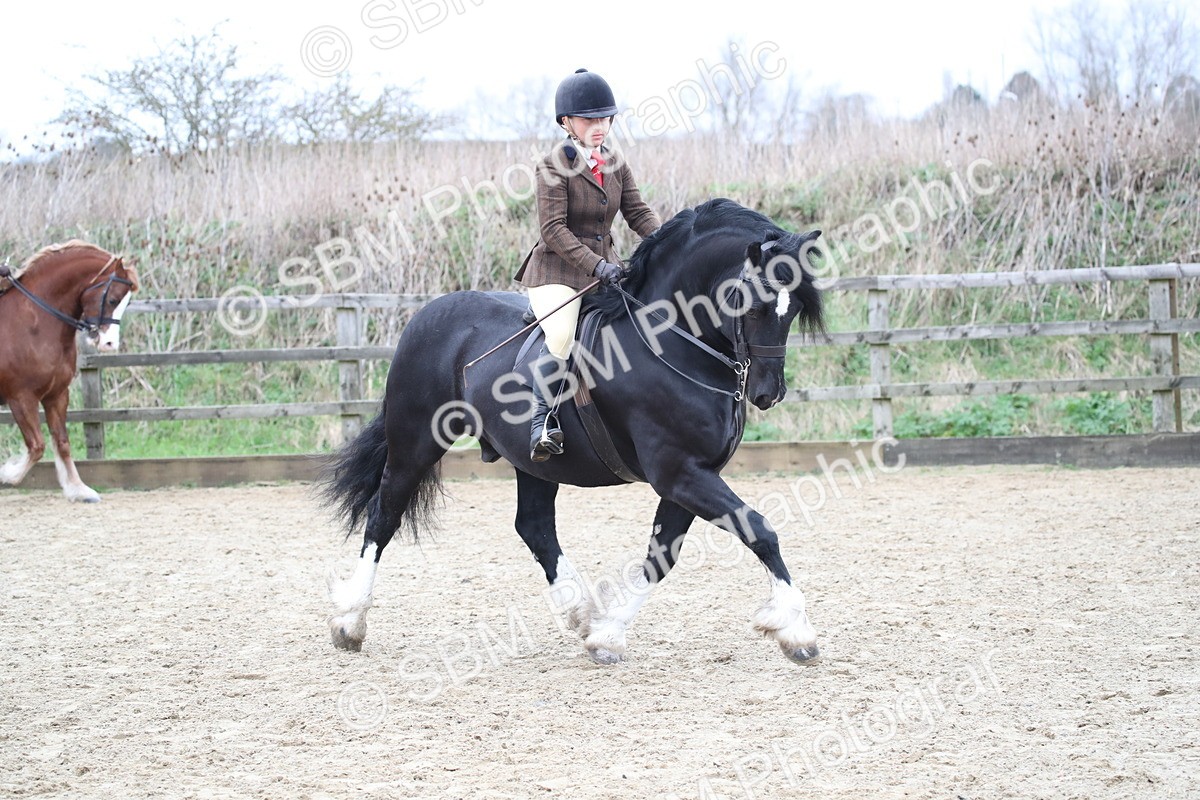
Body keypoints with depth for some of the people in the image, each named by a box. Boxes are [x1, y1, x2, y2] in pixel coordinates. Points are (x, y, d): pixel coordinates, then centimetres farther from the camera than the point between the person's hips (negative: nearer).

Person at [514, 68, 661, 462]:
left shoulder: (616, 164, 10)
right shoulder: (555, 165, -11)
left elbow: (638, 213, 7)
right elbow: (553, 229, -18)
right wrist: (596, 265, -27)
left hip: (604, 265, 7)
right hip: (556, 270, -7)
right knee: (562, 336, -32)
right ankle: (542, 422, -24)